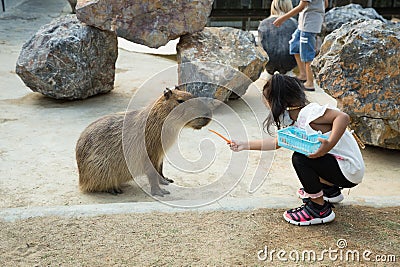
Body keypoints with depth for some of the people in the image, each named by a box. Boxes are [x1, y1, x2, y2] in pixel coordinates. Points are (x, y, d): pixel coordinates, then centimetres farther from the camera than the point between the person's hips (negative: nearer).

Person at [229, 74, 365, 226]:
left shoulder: (309, 111, -20)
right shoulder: (294, 119, 8)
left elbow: (343, 117, -30)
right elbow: (277, 142, 18)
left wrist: (329, 145, -39)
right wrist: (245, 145, 20)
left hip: (349, 171, -10)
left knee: (300, 158, -23)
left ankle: (320, 209, -9)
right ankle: (330, 190, 31)